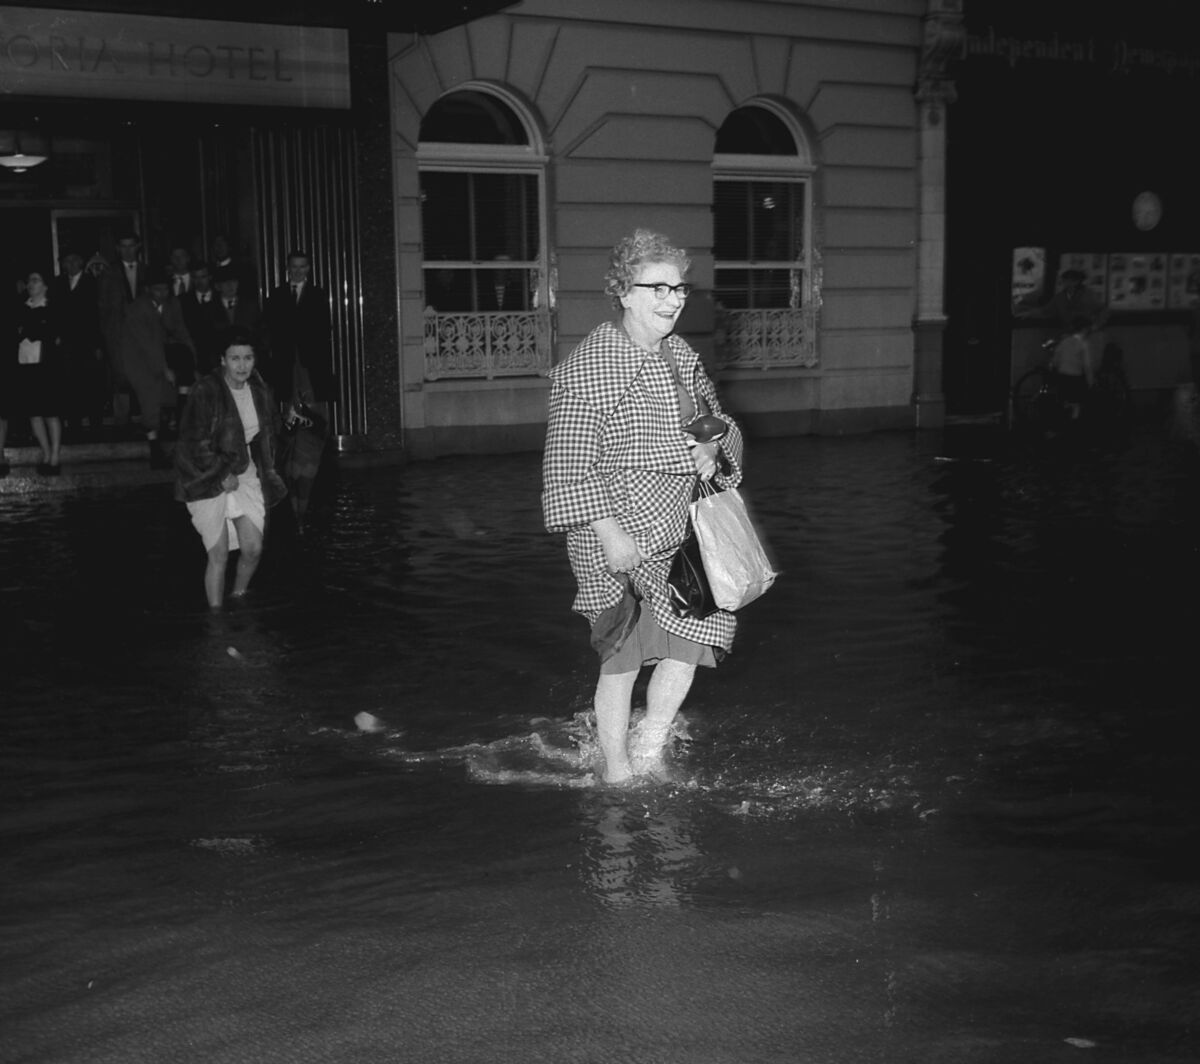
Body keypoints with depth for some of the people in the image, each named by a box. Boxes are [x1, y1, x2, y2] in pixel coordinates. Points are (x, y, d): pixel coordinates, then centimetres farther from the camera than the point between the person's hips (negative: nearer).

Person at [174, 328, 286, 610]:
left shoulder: (259, 390, 1)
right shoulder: (206, 392, -19)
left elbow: (268, 433, 18)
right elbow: (194, 442, -20)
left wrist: (266, 469, 11)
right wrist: (222, 476, -17)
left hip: (244, 473, 6)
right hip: (208, 478, -5)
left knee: (253, 548, 1)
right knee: (219, 555, -7)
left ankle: (238, 598, 26)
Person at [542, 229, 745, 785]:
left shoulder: (681, 356, 10)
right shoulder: (588, 365, -14)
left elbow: (721, 421, 21)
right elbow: (569, 463, -17)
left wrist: (714, 449, -3)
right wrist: (609, 532, -22)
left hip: (678, 532, 7)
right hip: (618, 541, -7)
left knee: (698, 626, 6)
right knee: (622, 659, 2)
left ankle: (650, 736, 28)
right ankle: (617, 769, 21)